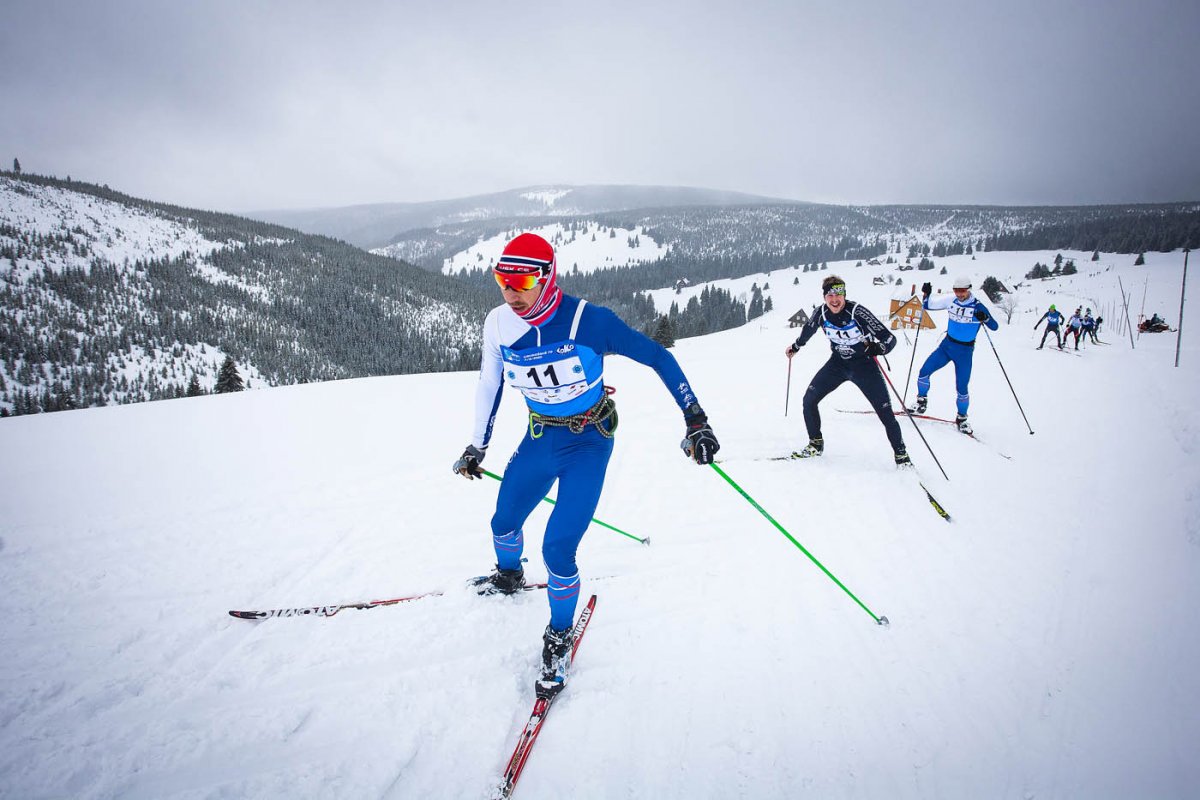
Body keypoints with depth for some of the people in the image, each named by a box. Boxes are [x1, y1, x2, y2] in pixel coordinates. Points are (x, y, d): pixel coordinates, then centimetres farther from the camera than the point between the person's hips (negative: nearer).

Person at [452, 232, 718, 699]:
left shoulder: (587, 320, -25)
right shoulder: (499, 325, -11)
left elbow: (657, 357, -17)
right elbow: (490, 385, 6)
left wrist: (694, 419, -23)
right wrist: (477, 446, 15)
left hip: (589, 440, -5)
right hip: (540, 437, 5)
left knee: (557, 549, -13)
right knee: (503, 523, 19)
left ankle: (559, 637, 15)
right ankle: (509, 577, 55)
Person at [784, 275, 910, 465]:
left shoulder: (857, 312, -26)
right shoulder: (821, 314, -13)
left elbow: (889, 338, -26)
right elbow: (808, 329, 12)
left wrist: (877, 348, -46)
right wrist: (796, 346, 27)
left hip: (863, 364, -4)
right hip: (838, 363, 4)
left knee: (884, 411, -8)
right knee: (809, 400, -4)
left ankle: (900, 453, 11)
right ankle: (816, 444, 16)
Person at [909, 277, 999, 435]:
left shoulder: (977, 307, -14)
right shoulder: (951, 301, -4)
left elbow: (995, 326, -16)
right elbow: (928, 306, 6)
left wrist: (985, 318, -36)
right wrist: (926, 294, -13)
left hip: (965, 351, -3)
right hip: (947, 345, 3)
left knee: (962, 388, -2)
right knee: (924, 372, -8)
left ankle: (961, 418, 20)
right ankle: (922, 402, 15)